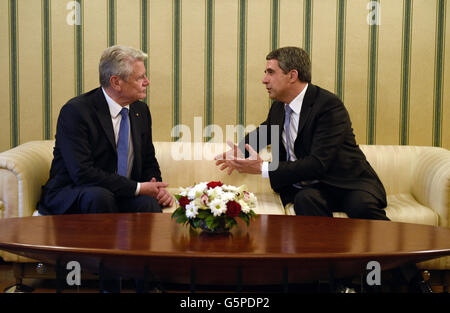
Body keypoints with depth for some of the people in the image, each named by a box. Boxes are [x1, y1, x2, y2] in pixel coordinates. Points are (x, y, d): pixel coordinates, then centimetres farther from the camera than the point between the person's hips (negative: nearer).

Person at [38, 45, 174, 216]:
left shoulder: (141, 110, 8)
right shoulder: (75, 111, -15)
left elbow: (148, 162, 17)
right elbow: (82, 173, -23)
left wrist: (157, 187, -7)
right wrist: (137, 187, -23)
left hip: (122, 196, 4)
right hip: (71, 199, -4)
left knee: (149, 203, -29)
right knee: (99, 195, -37)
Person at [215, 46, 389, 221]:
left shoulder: (329, 106, -15)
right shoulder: (279, 107, 10)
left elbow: (318, 164, -23)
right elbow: (262, 133, 29)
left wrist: (263, 168, -23)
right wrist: (240, 151, 4)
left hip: (348, 184, -5)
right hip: (310, 187, 5)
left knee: (363, 206, -37)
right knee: (305, 200, -32)